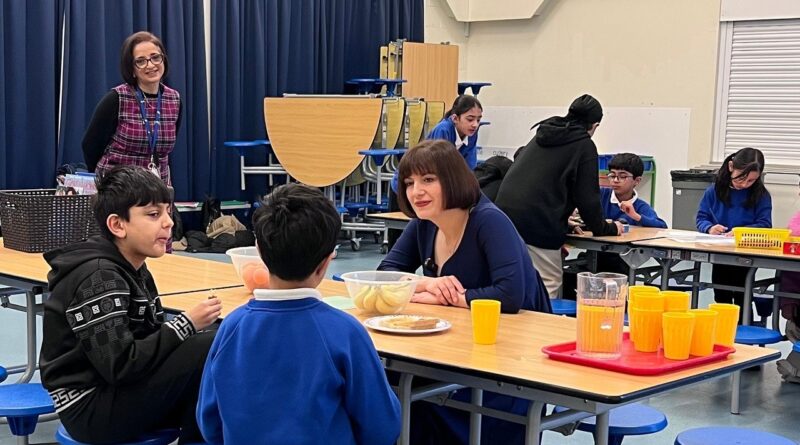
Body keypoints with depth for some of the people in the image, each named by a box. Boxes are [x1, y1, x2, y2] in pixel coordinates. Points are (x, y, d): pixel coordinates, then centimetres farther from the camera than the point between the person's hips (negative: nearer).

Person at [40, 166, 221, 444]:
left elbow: (148, 340, 5)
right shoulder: (98, 279, -18)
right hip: (91, 409, -9)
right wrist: (186, 325, -20)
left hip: (120, 391, 9)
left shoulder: (134, 270, 9)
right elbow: (120, 365, -24)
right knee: (208, 351, -20)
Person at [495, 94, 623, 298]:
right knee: (545, 293, -2)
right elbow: (587, 197, 0)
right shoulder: (584, 146, 2)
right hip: (540, 227, -7)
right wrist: (607, 228, 17)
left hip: (504, 216, 7)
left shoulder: (542, 136, 24)